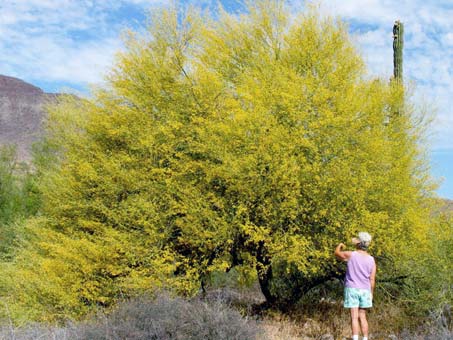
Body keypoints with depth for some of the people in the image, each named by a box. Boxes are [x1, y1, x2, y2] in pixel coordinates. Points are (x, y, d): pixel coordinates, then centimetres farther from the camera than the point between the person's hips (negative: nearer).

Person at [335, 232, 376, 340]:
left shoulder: (351, 255, -9)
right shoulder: (371, 260, 1)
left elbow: (337, 253, 10)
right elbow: (372, 279, 1)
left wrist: (340, 245, 30)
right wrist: (371, 293, 11)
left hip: (352, 289, -3)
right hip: (365, 290, 4)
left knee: (354, 317, -5)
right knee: (362, 317, 12)